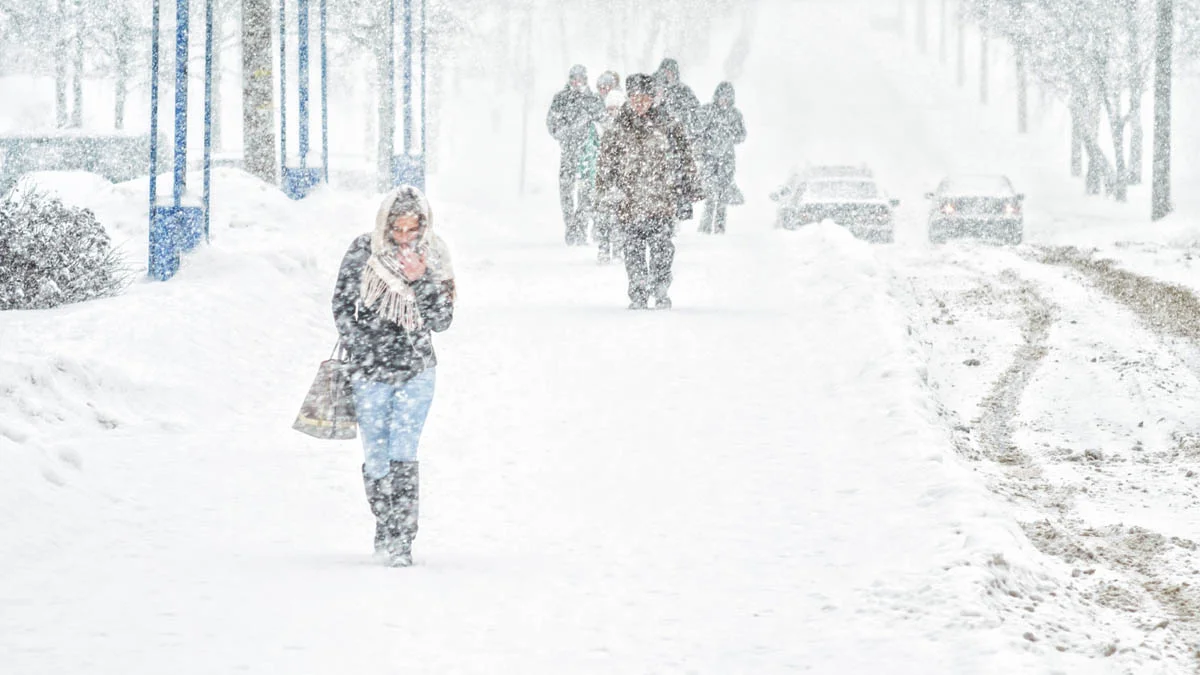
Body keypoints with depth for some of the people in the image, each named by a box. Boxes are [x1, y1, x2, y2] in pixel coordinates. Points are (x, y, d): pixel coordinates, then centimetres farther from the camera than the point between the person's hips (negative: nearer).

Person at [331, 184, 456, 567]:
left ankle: (401, 539, -11)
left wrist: (422, 281, -19)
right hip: (369, 374, 1)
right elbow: (343, 306, 2)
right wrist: (361, 351, -6)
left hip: (416, 371, 0)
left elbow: (442, 322, -5)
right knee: (376, 457, 5)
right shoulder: (363, 253, -5)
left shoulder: (433, 259, -2)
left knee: (403, 453, -11)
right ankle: (384, 527, 24)